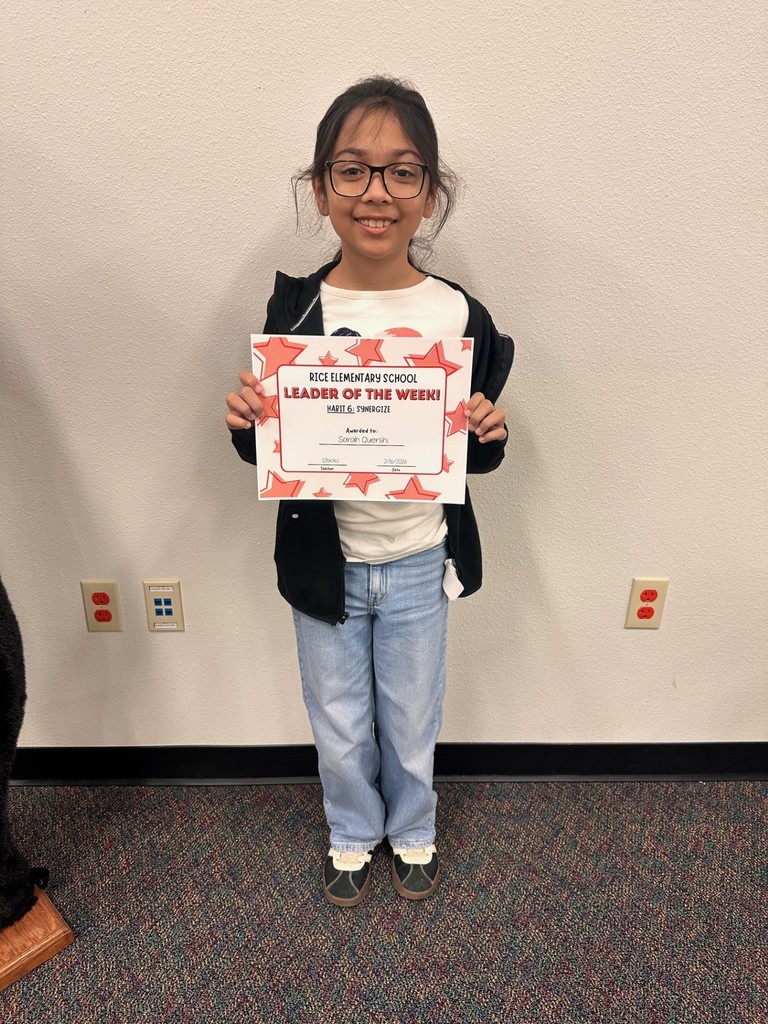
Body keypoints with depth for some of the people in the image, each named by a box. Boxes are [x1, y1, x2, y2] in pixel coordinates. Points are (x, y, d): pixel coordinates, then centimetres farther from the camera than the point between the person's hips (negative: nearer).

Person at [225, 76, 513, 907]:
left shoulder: (460, 316, -10)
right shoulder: (292, 311, -10)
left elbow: (477, 457, 0)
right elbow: (267, 450, -1)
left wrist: (488, 436, -21)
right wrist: (246, 423, -23)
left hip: (420, 563, 0)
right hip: (324, 562, 1)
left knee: (412, 723, 20)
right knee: (339, 729, 20)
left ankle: (412, 830, 52)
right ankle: (352, 834, 52)